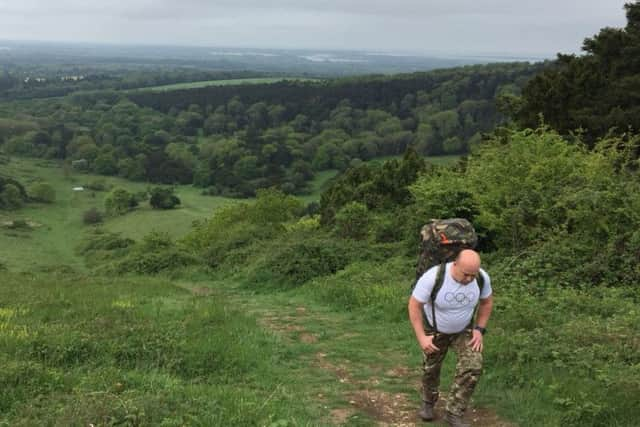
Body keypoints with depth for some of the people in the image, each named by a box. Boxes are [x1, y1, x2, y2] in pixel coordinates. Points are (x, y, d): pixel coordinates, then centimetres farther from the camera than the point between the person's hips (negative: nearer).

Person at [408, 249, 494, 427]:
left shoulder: (482, 277, -28)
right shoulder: (433, 277, -39)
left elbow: (487, 301, -6)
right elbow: (414, 305, -25)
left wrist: (479, 330, -13)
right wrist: (421, 337, -26)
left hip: (464, 328, 2)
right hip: (435, 328, -2)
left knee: (472, 366, -16)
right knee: (431, 368, 15)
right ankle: (428, 401, 46)